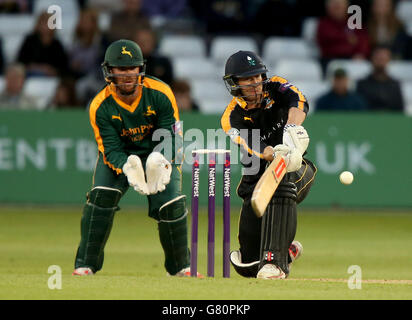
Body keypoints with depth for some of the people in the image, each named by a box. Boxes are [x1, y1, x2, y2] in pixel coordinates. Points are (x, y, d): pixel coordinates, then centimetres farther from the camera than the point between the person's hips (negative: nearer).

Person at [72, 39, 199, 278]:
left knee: (171, 203, -17)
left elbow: (170, 137, -18)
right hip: (119, 156, 0)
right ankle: (86, 265, -13)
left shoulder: (160, 94, -21)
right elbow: (112, 149, -21)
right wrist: (127, 168, -44)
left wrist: (162, 162, -41)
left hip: (158, 154, 0)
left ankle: (180, 267, 5)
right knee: (101, 195, -23)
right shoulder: (100, 106, -20)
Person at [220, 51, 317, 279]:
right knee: (247, 266, -3)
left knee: (281, 183, -40)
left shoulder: (275, 87, -4)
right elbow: (250, 147, -27)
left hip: (298, 171, -1)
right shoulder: (232, 118, -8)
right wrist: (276, 154, -48)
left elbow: (299, 102, -25)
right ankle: (287, 249, 32)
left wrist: (293, 127, -46)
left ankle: (274, 261, -38)